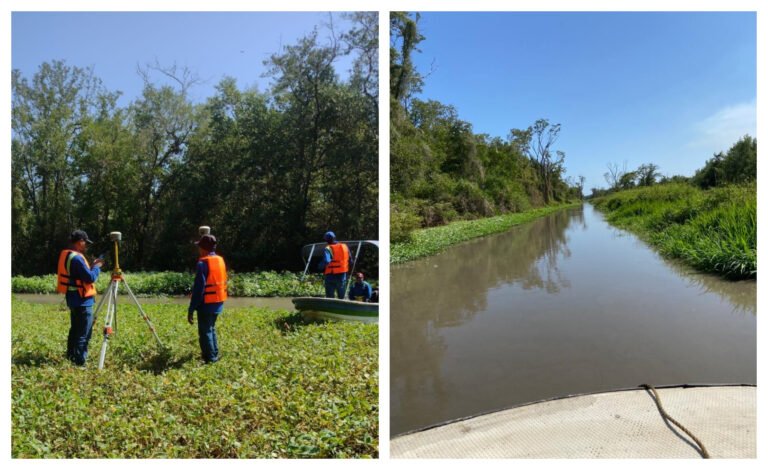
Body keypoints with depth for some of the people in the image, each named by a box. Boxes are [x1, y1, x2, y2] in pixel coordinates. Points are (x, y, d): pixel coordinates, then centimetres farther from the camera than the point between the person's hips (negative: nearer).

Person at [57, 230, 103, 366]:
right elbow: (90, 277, -22)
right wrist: (97, 266, -7)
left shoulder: (66, 255, 11)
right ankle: (79, 362, -2)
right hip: (82, 301, -10)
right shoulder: (77, 258, -21)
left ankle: (71, 357, 29)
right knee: (83, 334, -5)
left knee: (75, 330, 20)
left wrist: (92, 265, 8)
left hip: (74, 299, 10)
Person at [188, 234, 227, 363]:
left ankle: (210, 359, 7)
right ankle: (214, 355, 29)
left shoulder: (203, 263, -18)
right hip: (218, 303, 8)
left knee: (205, 332, 3)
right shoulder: (220, 260, 6)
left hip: (206, 304, -8)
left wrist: (191, 310, -15)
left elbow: (198, 288, -20)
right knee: (211, 329, 22)